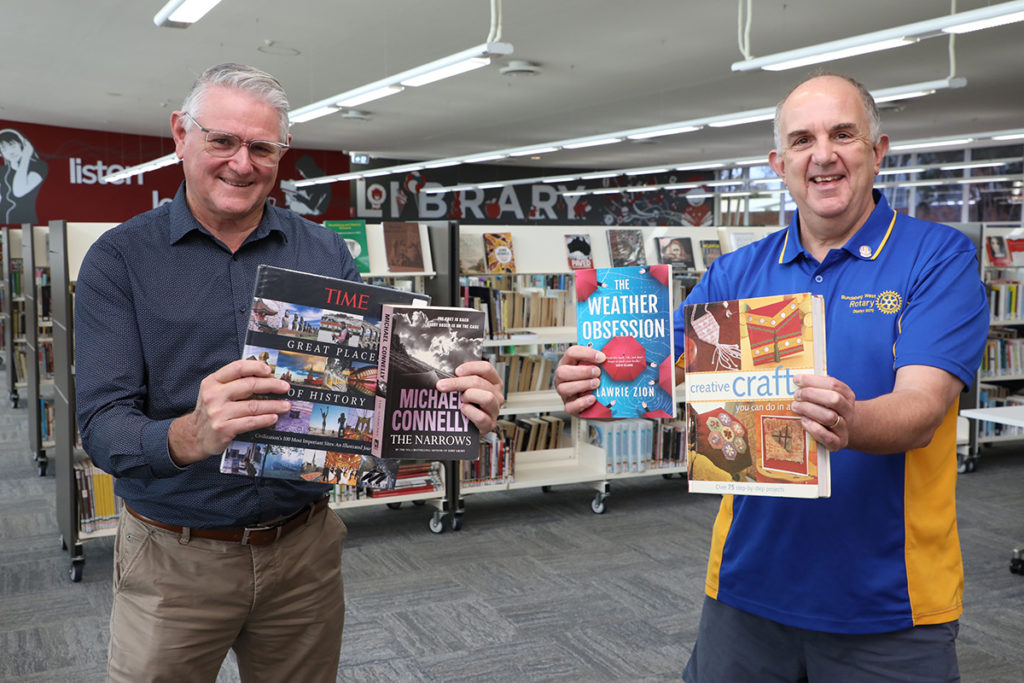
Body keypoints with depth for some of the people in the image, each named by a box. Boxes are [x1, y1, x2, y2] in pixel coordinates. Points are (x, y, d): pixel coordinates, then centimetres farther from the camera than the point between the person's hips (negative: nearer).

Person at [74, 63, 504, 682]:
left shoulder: (326, 253, 2)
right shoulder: (119, 260, -6)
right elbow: (103, 424, -15)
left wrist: (459, 403, -23)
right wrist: (189, 436, -37)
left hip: (305, 548, 3)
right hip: (176, 559, -2)